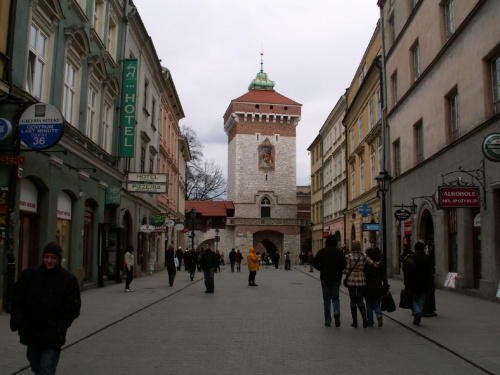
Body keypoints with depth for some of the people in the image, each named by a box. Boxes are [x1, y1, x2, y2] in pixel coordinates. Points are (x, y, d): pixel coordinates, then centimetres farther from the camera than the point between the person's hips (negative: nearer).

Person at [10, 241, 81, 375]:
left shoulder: (69, 279, -3)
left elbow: (72, 307, -4)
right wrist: (18, 320, -4)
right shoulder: (30, 274, 3)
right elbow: (17, 299, 7)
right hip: (31, 333, 4)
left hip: (53, 338, -3)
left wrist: (59, 328, -12)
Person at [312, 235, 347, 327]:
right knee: (335, 297, 13)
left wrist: (321, 269, 3)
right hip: (336, 279, 0)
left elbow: (314, 262, -13)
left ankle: (328, 320, 9)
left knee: (326, 299, 9)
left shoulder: (321, 252, -4)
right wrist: (338, 270, 9)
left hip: (325, 279, 0)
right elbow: (344, 265, -10)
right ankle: (336, 312, -15)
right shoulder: (339, 252, -4)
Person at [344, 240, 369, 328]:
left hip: (351, 281, -1)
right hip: (362, 281, 2)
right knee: (360, 301, 9)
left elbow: (346, 270, -8)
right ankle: (364, 318, -11)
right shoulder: (363, 257, -2)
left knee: (353, 301, 9)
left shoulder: (348, 256, -8)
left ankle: (354, 322, 11)